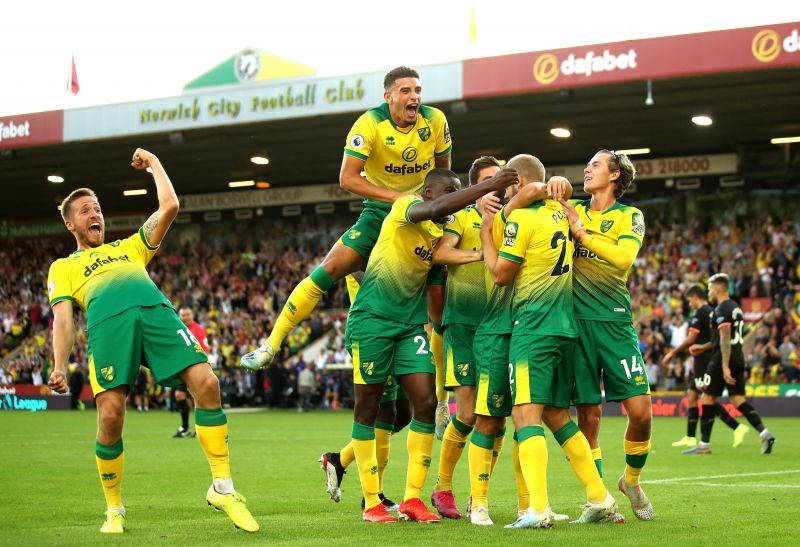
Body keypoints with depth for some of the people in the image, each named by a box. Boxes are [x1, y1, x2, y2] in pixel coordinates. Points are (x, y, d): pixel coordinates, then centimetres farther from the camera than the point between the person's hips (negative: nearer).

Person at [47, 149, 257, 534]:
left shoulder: (129, 247, 38)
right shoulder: (64, 266, 30)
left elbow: (169, 207, 30)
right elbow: (63, 316, 15)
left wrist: (154, 164, 41)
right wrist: (59, 368, 1)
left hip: (157, 311, 2)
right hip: (108, 322, -2)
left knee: (206, 382, -18)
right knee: (110, 415, -16)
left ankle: (222, 488, -10)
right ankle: (114, 509, 6)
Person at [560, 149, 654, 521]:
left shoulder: (630, 216, 5)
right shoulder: (572, 210, 13)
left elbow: (624, 257, -13)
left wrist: (580, 231, -14)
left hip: (615, 321, -1)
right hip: (577, 320, 1)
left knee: (640, 409, -7)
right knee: (588, 414, 0)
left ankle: (631, 480, 19)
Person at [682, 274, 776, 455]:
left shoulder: (721, 310, -12)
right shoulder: (736, 308, 17)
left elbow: (725, 339, -21)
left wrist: (725, 366, -25)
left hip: (722, 360, -8)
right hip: (738, 360, 8)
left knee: (708, 398, 2)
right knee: (738, 400, 5)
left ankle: (704, 444, 5)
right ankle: (764, 433, -13)